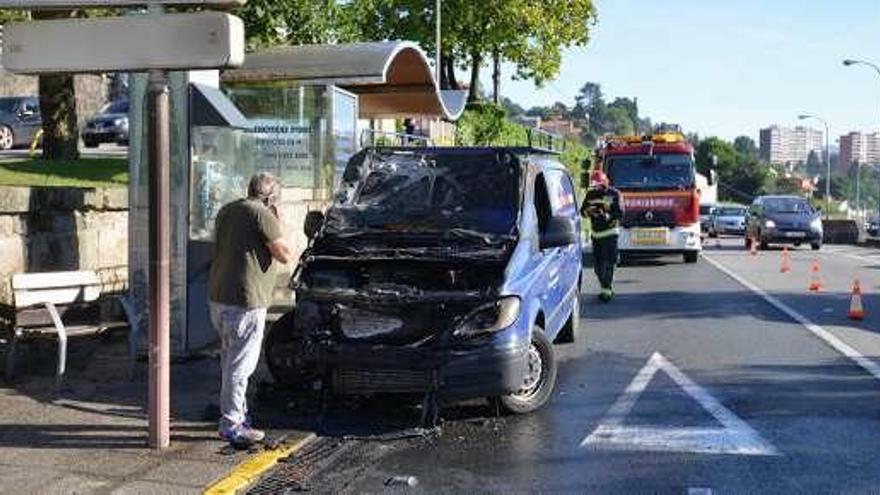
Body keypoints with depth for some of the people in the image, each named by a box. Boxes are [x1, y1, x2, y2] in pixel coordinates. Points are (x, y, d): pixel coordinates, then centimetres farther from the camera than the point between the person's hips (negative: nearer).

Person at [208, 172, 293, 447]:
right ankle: (231, 424, 1)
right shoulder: (262, 215, -12)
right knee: (240, 365, -3)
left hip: (218, 298, 9)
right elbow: (284, 256, -14)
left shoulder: (226, 212, 14)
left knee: (231, 360, 19)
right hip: (244, 301, -9)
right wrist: (276, 228, 2)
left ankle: (238, 413, 30)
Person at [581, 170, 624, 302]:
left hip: (609, 233, -5)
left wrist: (606, 216, -28)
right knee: (597, 264, 8)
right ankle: (607, 288, 22)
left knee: (609, 263, -12)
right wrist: (588, 211, -14)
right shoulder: (590, 194, 7)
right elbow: (582, 211, 10)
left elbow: (620, 213, -11)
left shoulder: (614, 194, -6)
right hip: (595, 234, 5)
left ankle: (606, 290, -11)